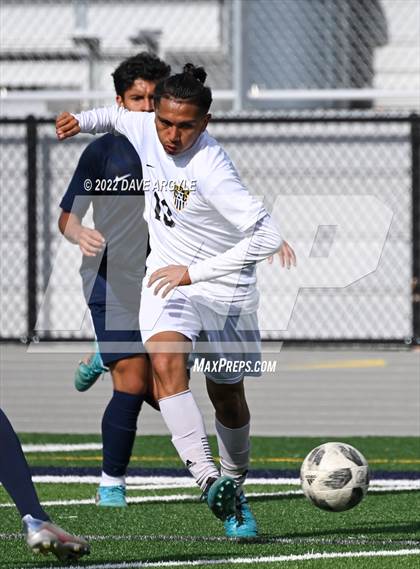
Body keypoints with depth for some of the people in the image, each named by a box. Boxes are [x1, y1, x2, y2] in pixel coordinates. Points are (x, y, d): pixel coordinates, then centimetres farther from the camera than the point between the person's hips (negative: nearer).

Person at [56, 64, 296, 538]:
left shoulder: (210, 170, -29)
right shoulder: (142, 129, -9)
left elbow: (268, 238, -32)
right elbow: (116, 117, 19)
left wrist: (193, 272, -32)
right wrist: (84, 120, -3)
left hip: (226, 286, -3)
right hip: (166, 278, 4)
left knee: (227, 397, 9)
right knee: (166, 361, -26)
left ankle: (234, 487, 35)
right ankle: (207, 478, -36)